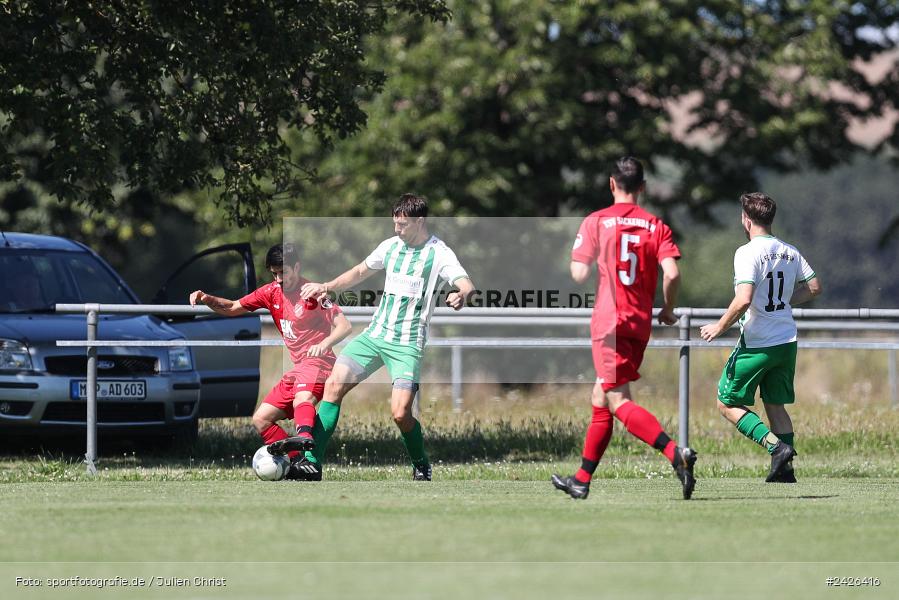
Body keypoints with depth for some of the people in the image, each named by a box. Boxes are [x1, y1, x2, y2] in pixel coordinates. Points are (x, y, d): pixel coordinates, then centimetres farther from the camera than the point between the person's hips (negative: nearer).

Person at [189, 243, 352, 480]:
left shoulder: (312, 293, -10)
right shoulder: (272, 292, 11)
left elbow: (344, 325, -16)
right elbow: (233, 308, 18)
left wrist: (324, 343, -36)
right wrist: (207, 300, -1)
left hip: (317, 361, -9)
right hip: (296, 369, 9)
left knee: (302, 400, -40)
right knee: (261, 419, 6)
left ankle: (305, 439, -68)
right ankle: (297, 463, -3)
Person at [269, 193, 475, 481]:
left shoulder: (439, 254, -8)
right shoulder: (390, 246, 9)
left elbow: (466, 285, -23)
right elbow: (360, 272, 25)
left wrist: (460, 295, -47)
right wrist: (327, 287, 13)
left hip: (407, 345, -5)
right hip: (374, 335, 6)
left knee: (400, 413, -17)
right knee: (334, 384, -9)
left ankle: (421, 466, 10)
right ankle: (312, 461, -9)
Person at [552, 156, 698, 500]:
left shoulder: (596, 222, -2)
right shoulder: (656, 226, 5)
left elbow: (579, 274, -6)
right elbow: (672, 273, -8)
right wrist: (668, 310, 8)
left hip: (609, 321, -5)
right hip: (641, 323, 5)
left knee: (618, 401, -11)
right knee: (600, 399, 16)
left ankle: (675, 453, -32)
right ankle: (582, 480, 22)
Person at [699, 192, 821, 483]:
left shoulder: (748, 252, -15)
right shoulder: (789, 251, 6)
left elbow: (744, 299, -25)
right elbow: (814, 287, 14)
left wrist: (720, 327, -12)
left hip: (756, 344, -7)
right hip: (787, 341, 7)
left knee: (727, 403, 5)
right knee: (775, 405, 17)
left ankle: (776, 445, -11)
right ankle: (785, 469, 8)